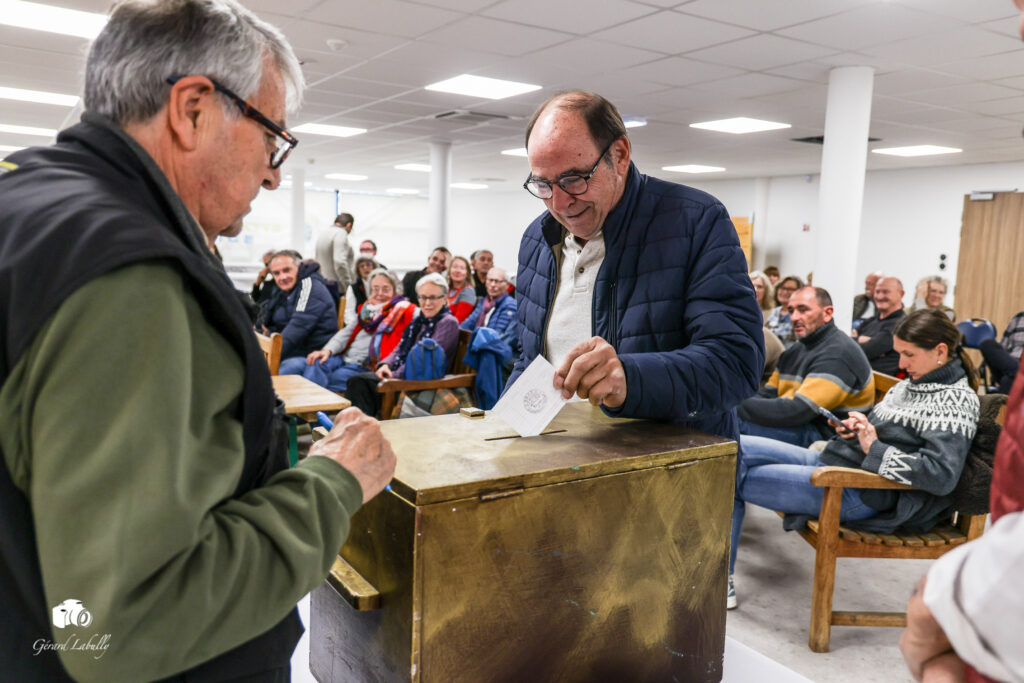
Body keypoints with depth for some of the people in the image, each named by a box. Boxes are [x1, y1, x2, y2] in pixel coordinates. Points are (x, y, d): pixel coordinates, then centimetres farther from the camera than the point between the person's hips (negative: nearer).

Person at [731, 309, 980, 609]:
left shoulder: (955, 401, -12)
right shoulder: (911, 383, 14)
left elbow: (943, 474, -24)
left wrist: (874, 449, -19)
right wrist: (855, 426, 7)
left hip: (860, 494, -10)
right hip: (830, 459, 10)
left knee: (732, 479, -14)